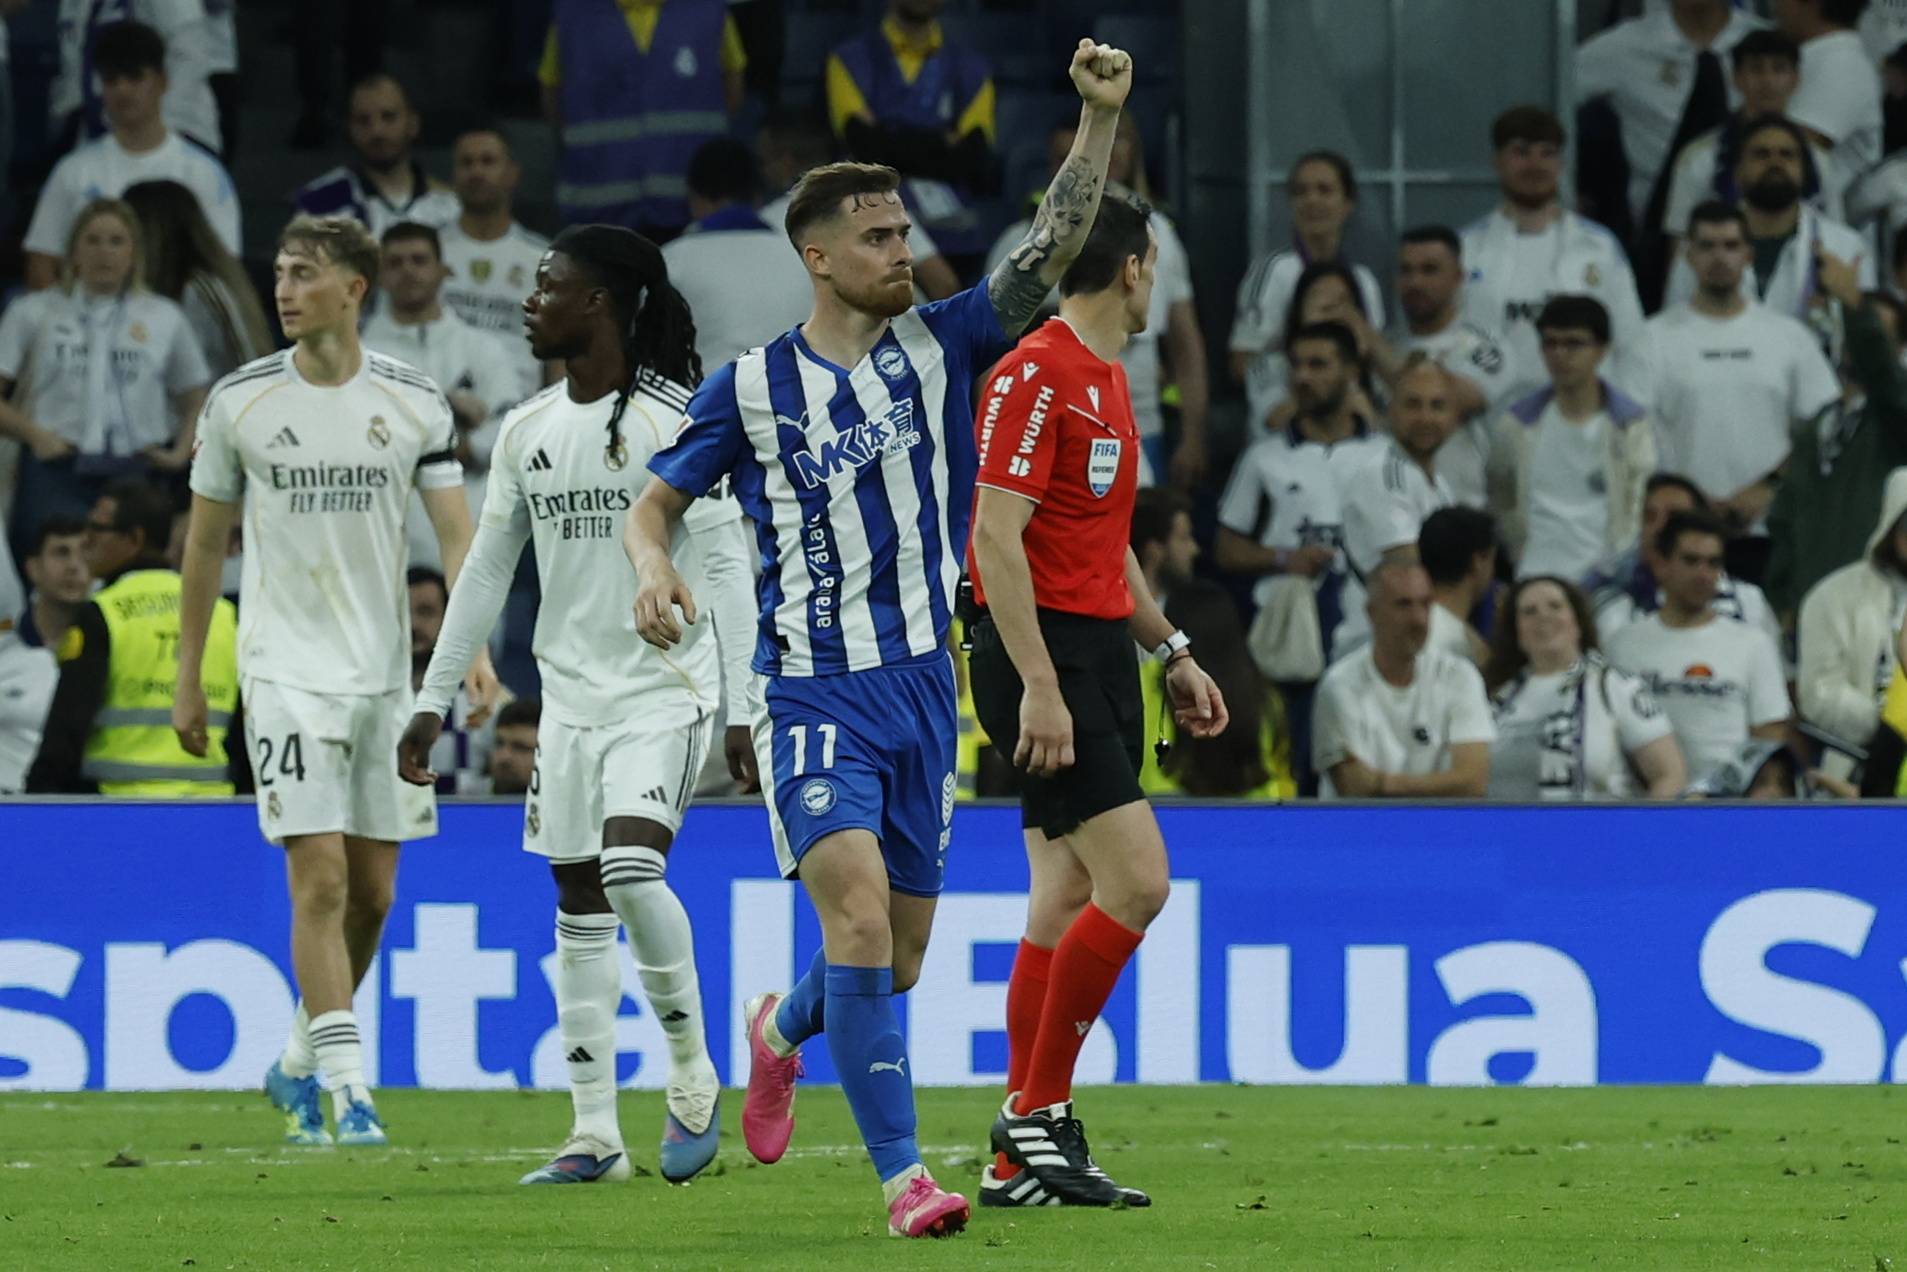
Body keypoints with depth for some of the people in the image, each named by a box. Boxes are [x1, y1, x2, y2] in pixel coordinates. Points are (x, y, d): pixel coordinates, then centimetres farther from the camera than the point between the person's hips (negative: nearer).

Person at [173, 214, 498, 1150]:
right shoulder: (239, 401, 0)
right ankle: (347, 1088, -15)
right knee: (321, 880, -14)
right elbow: (205, 544, 8)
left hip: (384, 675, 2)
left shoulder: (413, 403, 1)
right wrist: (188, 679, 9)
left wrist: (473, 645, -16)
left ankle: (299, 1066, 27)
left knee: (373, 894, 8)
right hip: (287, 674, -2)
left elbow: (456, 532, 0)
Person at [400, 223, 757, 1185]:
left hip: (667, 686, -6)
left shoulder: (672, 419, -9)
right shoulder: (528, 431, 9)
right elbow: (487, 570, 16)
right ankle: (594, 1133, 7)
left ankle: (693, 1078, -4)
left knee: (630, 867, -23)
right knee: (578, 903, 4)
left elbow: (725, 566, -10)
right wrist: (433, 699, 13)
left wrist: (743, 706, -16)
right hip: (571, 693, 6)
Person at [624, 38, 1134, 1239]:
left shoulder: (939, 348, 4)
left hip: (922, 685, 4)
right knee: (859, 913, -21)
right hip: (813, 693, -4)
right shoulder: (750, 389, -1)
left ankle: (784, 1028, 46)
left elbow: (1056, 243, -4)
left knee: (897, 960, 11)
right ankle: (904, 1173, -19)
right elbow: (657, 500, 8)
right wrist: (655, 570, -14)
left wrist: (1100, 117, -16)